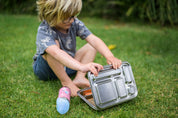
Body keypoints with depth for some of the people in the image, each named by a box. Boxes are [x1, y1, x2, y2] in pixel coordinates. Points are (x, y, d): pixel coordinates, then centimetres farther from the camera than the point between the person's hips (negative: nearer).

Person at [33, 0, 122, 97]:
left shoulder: (74, 23, -14)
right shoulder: (44, 31, -30)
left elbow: (93, 39, -24)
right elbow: (56, 53, -50)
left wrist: (109, 56, -42)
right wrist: (81, 66, -65)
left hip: (68, 64, 6)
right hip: (45, 67, -5)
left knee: (92, 46, -5)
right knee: (54, 44, -34)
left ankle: (79, 78, -22)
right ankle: (66, 82, -24)